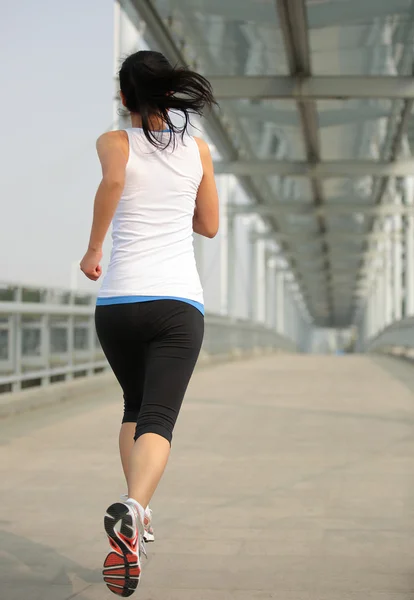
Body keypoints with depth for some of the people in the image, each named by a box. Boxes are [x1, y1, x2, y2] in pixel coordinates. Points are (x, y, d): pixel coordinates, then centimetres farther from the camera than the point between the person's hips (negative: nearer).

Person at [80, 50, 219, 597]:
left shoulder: (115, 141, 5)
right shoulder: (198, 150, 13)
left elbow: (112, 181, -19)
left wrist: (92, 249, -8)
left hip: (118, 300, 0)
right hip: (180, 301, 0)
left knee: (134, 408, 23)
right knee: (158, 420, -10)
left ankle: (137, 517, 21)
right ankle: (131, 511, -36)